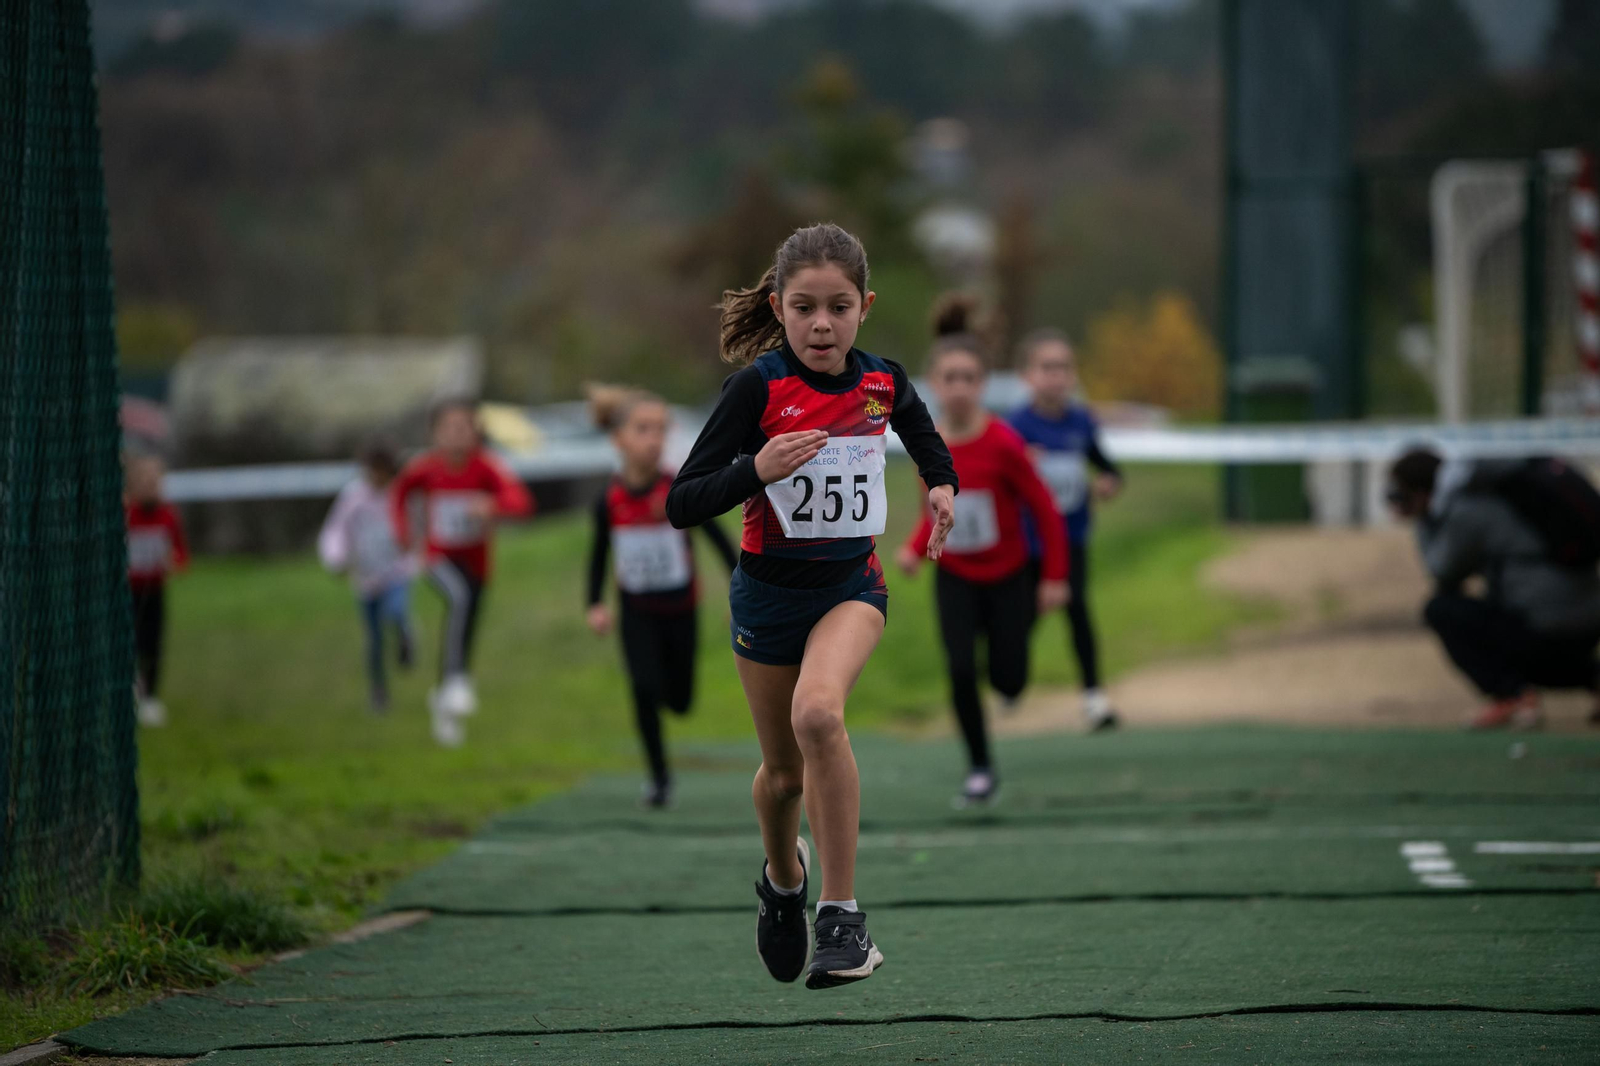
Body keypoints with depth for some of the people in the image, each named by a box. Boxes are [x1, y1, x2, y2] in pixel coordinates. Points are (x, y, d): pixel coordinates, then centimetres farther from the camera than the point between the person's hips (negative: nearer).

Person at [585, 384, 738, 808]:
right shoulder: (610, 500, -10)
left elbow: (718, 538, -8)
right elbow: (600, 553, 5)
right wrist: (596, 604, -4)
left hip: (680, 609, 0)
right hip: (637, 612, 0)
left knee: (679, 701, 6)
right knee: (645, 691, -14)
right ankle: (659, 777, 0)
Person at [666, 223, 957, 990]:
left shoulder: (881, 381, -4)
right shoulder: (758, 387, -15)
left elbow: (920, 429, 23)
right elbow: (681, 505, -18)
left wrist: (942, 484, 5)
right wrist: (756, 471, -33)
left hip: (851, 584, 0)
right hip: (770, 589, 0)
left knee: (817, 712, -30)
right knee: (785, 769, 13)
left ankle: (843, 916, -26)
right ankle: (783, 877, 49)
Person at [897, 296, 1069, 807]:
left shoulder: (1003, 444, -21)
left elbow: (1044, 510, -12)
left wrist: (1055, 577, -9)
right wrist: (916, 546, -8)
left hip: (1008, 577, -2)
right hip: (954, 578, 2)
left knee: (1007, 681, 2)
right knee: (961, 670, -14)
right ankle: (980, 768, 0)